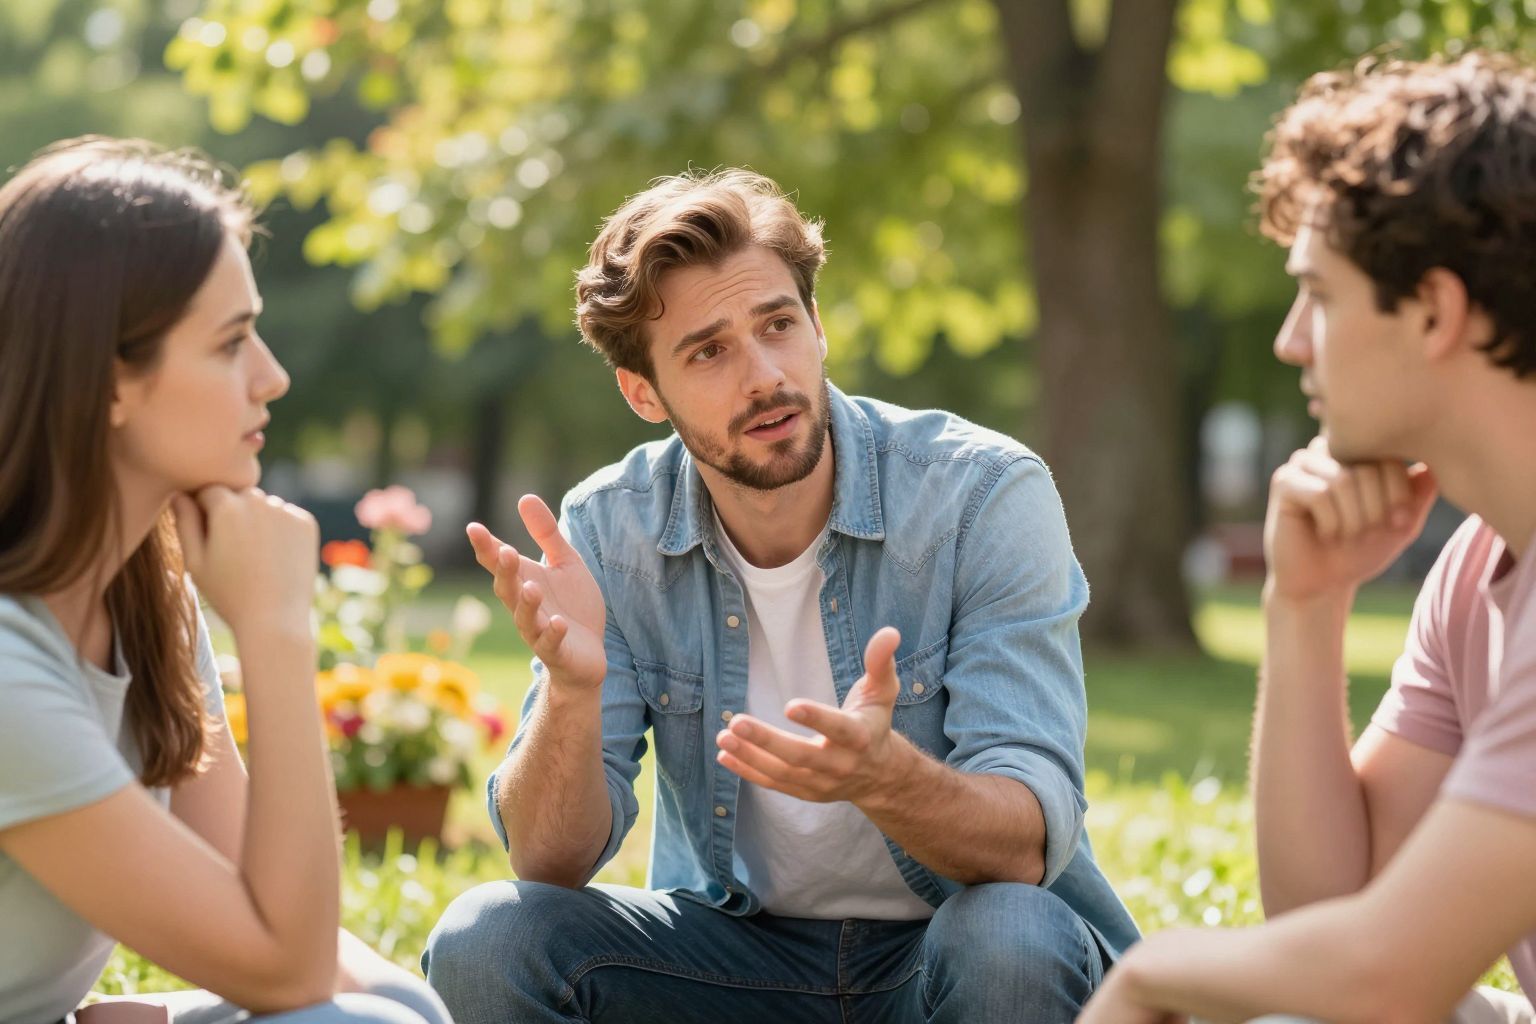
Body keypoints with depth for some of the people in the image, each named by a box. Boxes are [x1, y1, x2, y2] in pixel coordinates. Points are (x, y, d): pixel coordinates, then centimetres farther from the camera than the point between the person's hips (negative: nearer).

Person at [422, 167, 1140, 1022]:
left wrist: (884, 777, -45)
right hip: (739, 946, 3)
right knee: (484, 941, -21)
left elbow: (1028, 844, -24)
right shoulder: (609, 532, -8)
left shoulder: (986, 494, -17)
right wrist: (573, 686, -32)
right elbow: (552, 863, -12)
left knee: (1011, 939, -36)